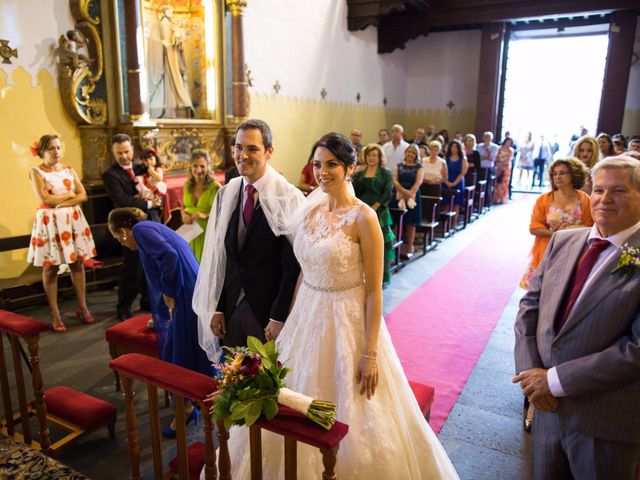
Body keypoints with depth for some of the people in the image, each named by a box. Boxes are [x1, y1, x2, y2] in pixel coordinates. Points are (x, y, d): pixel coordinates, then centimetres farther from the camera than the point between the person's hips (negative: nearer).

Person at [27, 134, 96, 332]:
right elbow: (45, 199, -14)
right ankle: (54, 314, 7)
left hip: (73, 219, 4)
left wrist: (61, 202, -11)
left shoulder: (69, 169, 10)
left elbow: (83, 196, 1)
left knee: (77, 263, 5)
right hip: (49, 221, -4)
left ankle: (82, 307, 14)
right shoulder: (36, 172, -3)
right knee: (50, 267, 0)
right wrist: (71, 194, -5)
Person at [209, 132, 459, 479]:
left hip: (346, 323, -6)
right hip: (307, 319, 6)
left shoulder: (363, 218, -15)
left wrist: (370, 354, -15)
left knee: (348, 420, 9)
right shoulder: (311, 209, 4)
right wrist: (290, 319, 12)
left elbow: (374, 291, -14)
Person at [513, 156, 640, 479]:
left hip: (606, 418, -4)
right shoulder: (563, 241, 3)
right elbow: (530, 306, 4)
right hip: (547, 405, 5)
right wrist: (530, 371, -9)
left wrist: (556, 379, -19)